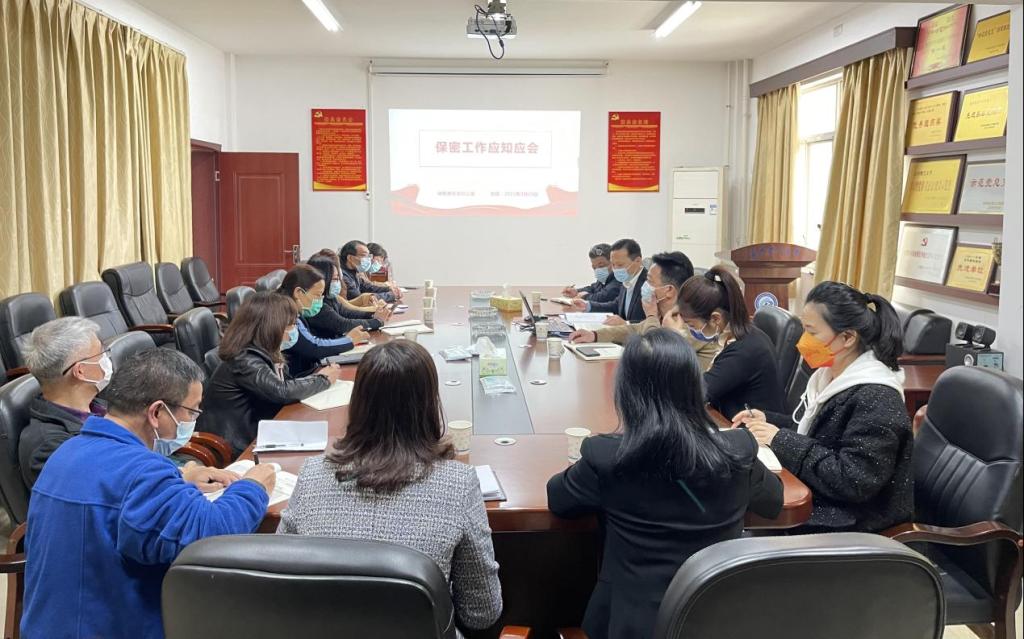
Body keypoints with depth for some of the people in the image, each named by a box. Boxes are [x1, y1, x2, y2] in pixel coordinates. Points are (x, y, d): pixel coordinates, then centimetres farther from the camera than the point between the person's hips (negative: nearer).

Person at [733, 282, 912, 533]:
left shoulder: (875, 399, -23)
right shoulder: (830, 376, 5)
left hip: (851, 526, -8)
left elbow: (854, 481, -27)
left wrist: (783, 442, -24)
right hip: (813, 500, 8)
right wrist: (768, 421, 0)